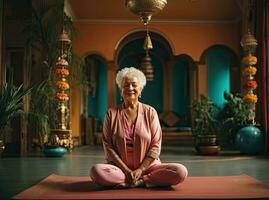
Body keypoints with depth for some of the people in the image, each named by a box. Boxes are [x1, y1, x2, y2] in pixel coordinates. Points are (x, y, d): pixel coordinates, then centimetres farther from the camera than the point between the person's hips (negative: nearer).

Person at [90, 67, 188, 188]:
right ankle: (144, 180, -19)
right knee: (96, 171, -32)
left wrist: (140, 169, -11)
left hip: (147, 166, 1)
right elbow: (108, 146, -1)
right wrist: (126, 170, -12)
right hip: (121, 167, 0)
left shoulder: (150, 112, 4)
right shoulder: (111, 114, 4)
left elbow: (155, 146, 0)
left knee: (180, 171, -25)